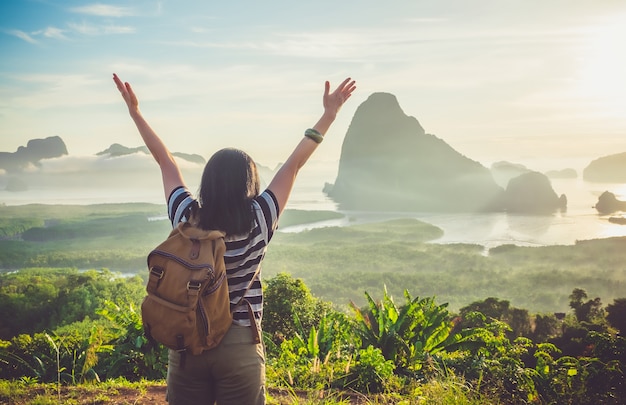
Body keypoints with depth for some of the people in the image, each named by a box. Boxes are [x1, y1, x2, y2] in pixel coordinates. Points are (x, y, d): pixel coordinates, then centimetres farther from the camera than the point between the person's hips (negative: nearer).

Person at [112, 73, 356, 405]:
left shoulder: (186, 217, -6)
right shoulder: (259, 222, -12)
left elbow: (166, 162, 5)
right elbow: (293, 166, -6)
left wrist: (135, 113, 17)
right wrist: (328, 115, 1)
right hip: (239, 346, -2)